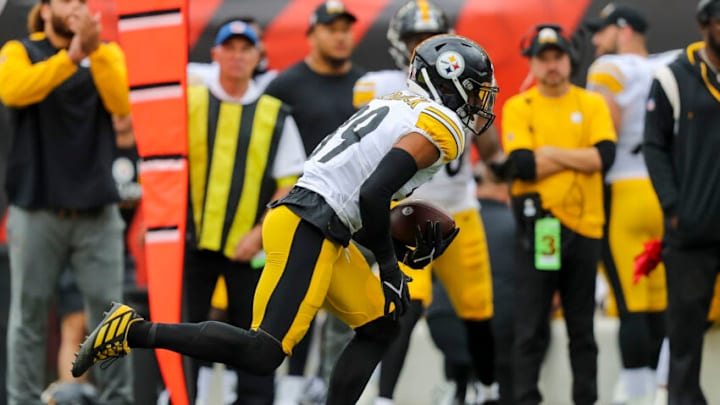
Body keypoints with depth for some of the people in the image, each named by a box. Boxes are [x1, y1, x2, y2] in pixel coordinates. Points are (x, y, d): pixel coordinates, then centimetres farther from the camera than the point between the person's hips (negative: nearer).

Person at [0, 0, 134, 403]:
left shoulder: (108, 54, 10)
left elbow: (120, 102, -9)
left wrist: (95, 51, -23)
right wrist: (70, 56, -27)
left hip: (97, 210, 2)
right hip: (36, 209, -2)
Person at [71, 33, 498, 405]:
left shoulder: (396, 109, 22)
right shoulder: (440, 127, -7)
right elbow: (373, 196, -18)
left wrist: (400, 247, 20)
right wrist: (390, 265, -6)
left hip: (323, 234, 10)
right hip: (307, 232, -10)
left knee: (380, 328, 15)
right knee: (262, 354, -13)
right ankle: (135, 331, -11)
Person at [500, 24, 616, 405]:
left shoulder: (592, 104, 8)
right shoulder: (517, 108, 3)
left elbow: (605, 156, -7)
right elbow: (521, 166, -11)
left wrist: (552, 152, -9)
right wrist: (578, 158, -7)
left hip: (584, 226, 2)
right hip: (537, 227, -2)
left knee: (582, 326, 9)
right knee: (530, 326, -2)